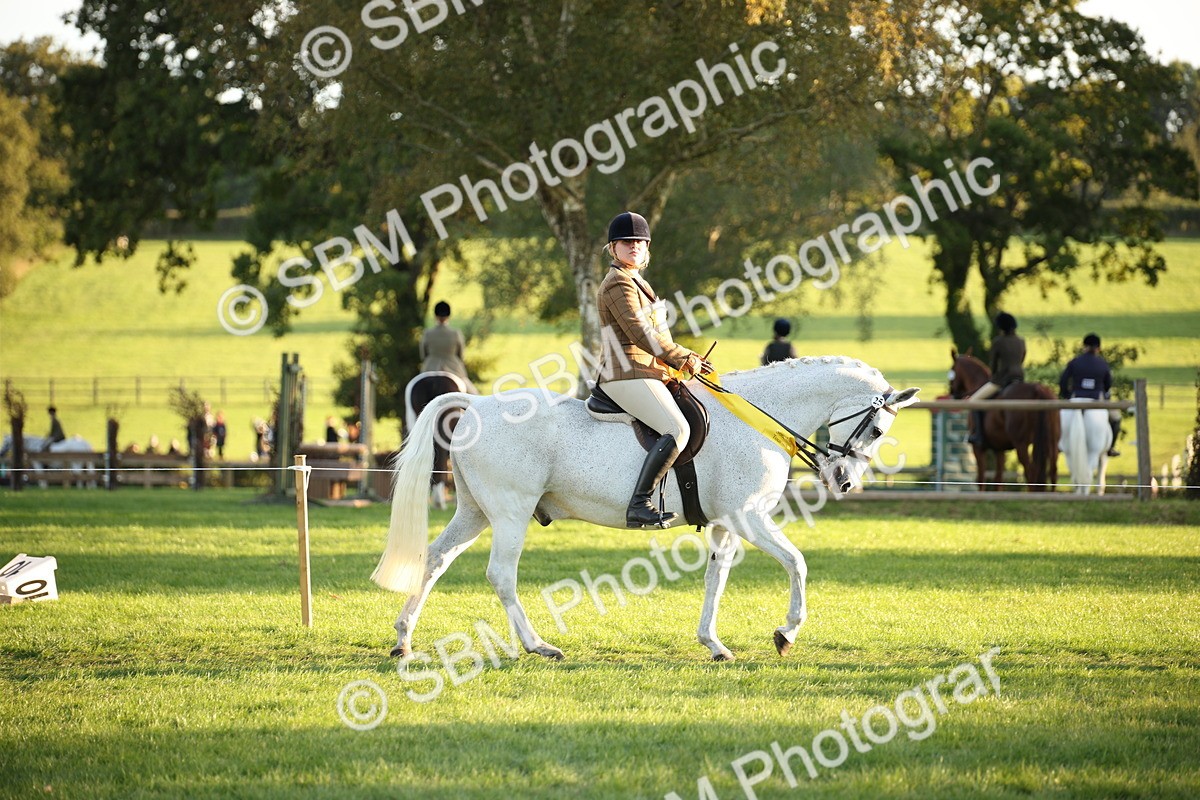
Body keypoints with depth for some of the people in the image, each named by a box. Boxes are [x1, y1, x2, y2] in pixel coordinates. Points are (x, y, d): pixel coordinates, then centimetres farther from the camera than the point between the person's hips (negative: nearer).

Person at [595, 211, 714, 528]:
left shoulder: (637, 282, 22)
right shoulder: (619, 283, -10)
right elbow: (640, 334, -18)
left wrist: (685, 357, 12)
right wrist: (683, 359, -11)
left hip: (647, 372, 11)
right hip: (628, 374, -11)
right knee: (677, 430, -28)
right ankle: (639, 505, -34)